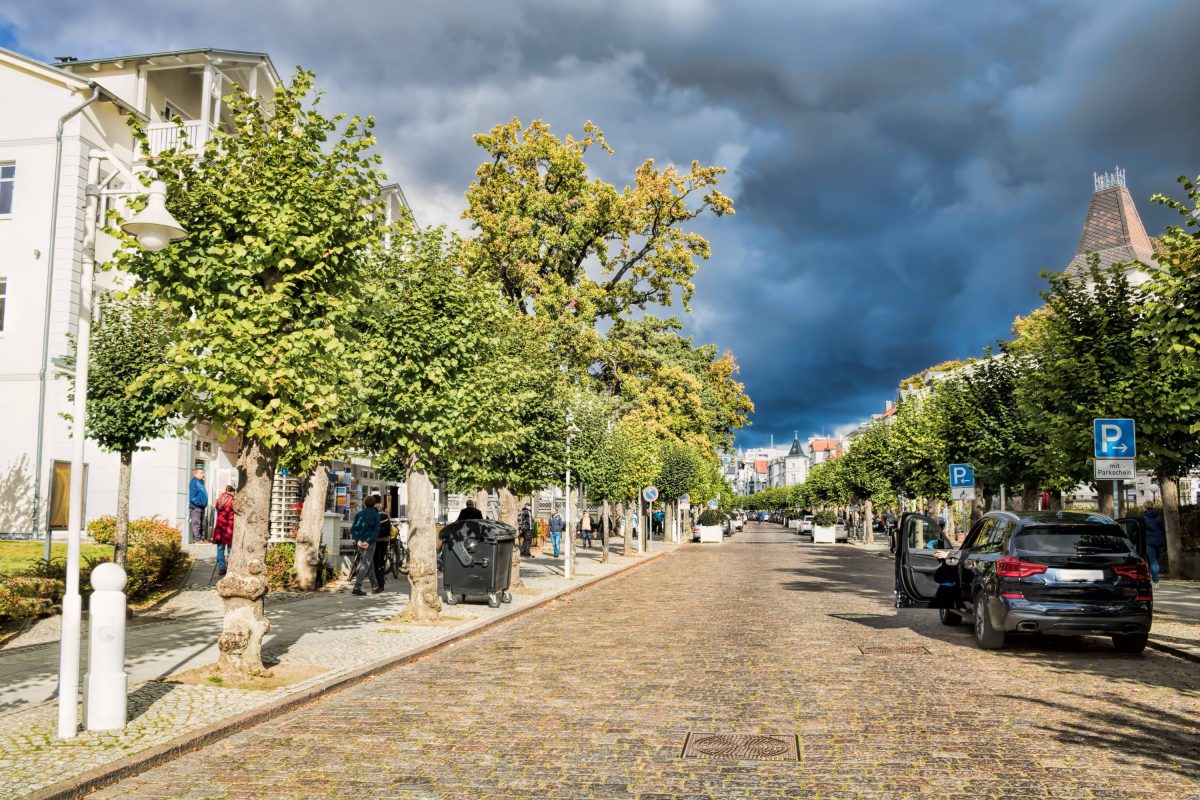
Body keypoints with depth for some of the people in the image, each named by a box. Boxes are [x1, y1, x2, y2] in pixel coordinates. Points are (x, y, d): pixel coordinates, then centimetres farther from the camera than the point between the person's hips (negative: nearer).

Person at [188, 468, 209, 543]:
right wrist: (199, 503, -20)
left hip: (201, 507, 9)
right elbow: (192, 497, -17)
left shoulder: (200, 482, 16)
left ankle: (202, 538, 18)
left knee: (202, 524, 13)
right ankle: (197, 538, -6)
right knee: (196, 523, -7)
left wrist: (205, 503, 15)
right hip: (196, 507, -9)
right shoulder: (194, 482, -11)